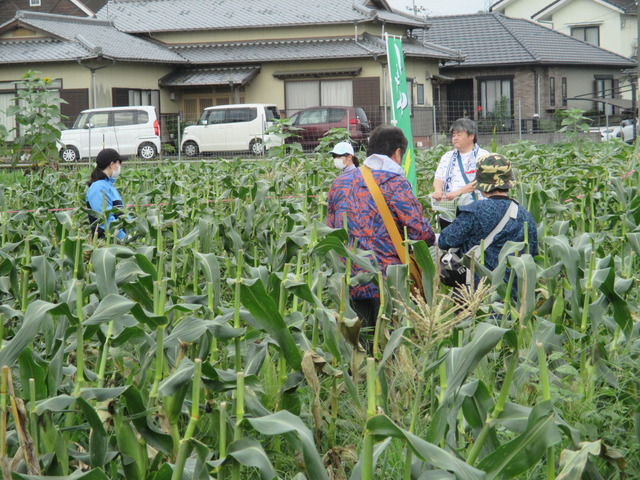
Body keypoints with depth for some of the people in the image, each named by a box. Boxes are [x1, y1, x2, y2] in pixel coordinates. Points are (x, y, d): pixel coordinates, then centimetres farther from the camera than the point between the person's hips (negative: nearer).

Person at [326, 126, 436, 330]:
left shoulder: (340, 182, 11)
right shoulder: (394, 183, -8)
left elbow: (330, 229, 18)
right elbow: (421, 232, -12)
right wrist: (432, 238, 9)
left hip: (347, 286, 6)